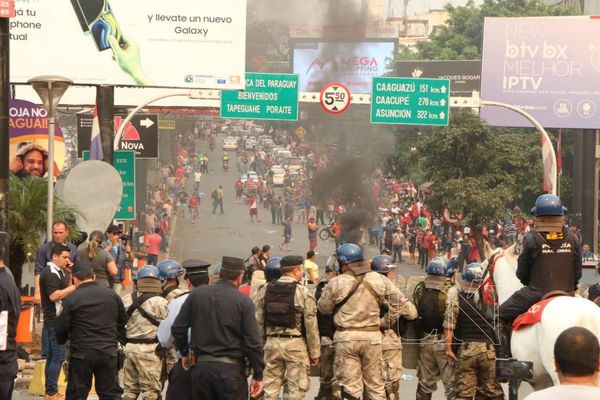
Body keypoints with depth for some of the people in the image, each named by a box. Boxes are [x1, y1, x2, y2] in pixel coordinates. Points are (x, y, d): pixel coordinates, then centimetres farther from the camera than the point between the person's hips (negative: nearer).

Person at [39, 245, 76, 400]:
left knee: (52, 356, 13)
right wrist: (74, 287, -23)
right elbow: (54, 295, -26)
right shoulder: (51, 273, -16)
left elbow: (65, 289, 19)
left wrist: (68, 273, 7)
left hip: (54, 320, 11)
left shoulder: (57, 271, 15)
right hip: (55, 320, -11)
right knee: (58, 356, -9)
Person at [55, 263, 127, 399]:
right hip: (109, 352, 3)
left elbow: (61, 327, -4)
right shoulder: (112, 295, 5)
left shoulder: (71, 299, -7)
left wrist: (62, 340, 17)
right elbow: (123, 321, 12)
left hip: (82, 353, -3)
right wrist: (120, 340, 25)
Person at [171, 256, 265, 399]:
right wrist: (258, 376, 0)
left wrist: (184, 352, 23)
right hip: (230, 370, -4)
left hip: (200, 367, 4)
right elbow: (253, 343, -9)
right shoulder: (244, 302, -7)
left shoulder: (197, 294, 4)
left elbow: (178, 328, 6)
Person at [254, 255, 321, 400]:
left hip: (272, 343, 4)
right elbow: (311, 325, -8)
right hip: (295, 344, -4)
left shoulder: (265, 290, 4)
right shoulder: (303, 292, -8)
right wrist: (314, 352, 0)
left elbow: (258, 321, 5)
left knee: (270, 388, 10)